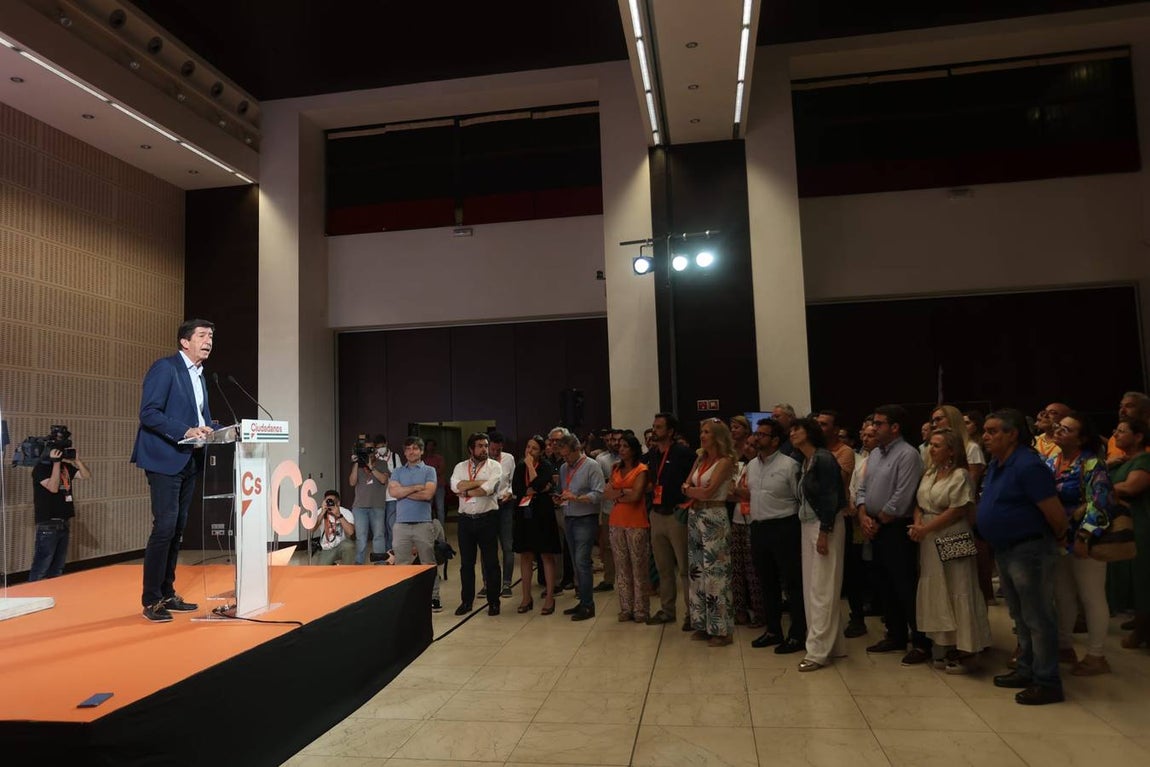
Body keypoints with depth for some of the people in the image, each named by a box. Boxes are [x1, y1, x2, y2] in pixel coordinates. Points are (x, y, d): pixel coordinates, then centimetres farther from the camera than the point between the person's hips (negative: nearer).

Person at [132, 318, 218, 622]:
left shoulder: (200, 375, 17)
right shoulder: (164, 367, -8)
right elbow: (148, 413, -17)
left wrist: (208, 430, 2)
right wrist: (185, 431, -25)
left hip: (189, 461, 8)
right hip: (165, 460, -8)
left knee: (177, 530, 11)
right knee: (164, 527, -10)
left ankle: (167, 594, 20)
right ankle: (151, 601, 0)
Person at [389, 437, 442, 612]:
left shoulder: (429, 471, 5)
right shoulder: (398, 471, 12)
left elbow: (428, 494, -10)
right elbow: (393, 491, -5)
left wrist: (404, 491, -4)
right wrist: (415, 488, -8)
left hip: (423, 523, -2)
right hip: (401, 524, 2)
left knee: (429, 563, 3)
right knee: (401, 564, 4)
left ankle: (434, 598, 11)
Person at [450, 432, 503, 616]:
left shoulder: (494, 466, -2)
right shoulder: (460, 467, 7)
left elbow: (488, 489, -17)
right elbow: (455, 486, -12)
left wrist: (466, 491, -8)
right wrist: (481, 482, -14)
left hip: (487, 518, -3)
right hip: (465, 519, 3)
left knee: (491, 561, 4)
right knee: (466, 563, 11)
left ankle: (493, 602, 15)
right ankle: (466, 601, 23)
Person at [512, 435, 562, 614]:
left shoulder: (547, 466, -5)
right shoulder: (520, 467, 7)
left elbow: (538, 484, -20)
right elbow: (515, 489, -5)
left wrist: (530, 465, -13)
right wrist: (539, 489, -12)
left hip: (542, 514, -4)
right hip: (524, 514, 4)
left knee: (546, 556, 1)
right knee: (525, 556, 9)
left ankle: (550, 598, 7)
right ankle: (527, 597, 19)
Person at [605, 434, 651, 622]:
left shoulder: (641, 469, -3)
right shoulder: (615, 469, 14)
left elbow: (636, 495, -12)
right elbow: (607, 493, 5)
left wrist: (617, 493, 0)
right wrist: (625, 493, -8)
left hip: (636, 523, -5)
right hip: (617, 522, 5)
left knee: (639, 567, -1)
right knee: (621, 567, 7)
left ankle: (641, 610, 7)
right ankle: (626, 608, 15)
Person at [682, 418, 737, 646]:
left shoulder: (725, 461, -9)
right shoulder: (700, 460, 14)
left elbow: (708, 491, -16)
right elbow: (685, 486, 9)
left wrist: (690, 490, 0)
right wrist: (695, 491, -10)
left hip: (714, 518, -7)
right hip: (695, 516, 8)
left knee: (715, 572, -4)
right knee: (697, 570, 10)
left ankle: (722, 629, 6)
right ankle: (703, 624, 20)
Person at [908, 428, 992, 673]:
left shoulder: (960, 475, -11)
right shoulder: (929, 473, 12)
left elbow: (958, 511, -17)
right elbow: (919, 503, 11)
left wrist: (926, 529, -15)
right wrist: (917, 523, -8)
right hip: (929, 542, 8)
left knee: (956, 593, -1)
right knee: (934, 592, 11)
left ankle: (964, 650, 9)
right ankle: (944, 646, 22)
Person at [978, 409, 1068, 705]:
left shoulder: (1028, 465, -21)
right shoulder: (995, 465, 8)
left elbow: (1055, 513, -19)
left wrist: (1059, 537, -3)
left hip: (1030, 550, -9)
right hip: (1004, 550, 9)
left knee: (1037, 619, 0)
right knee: (1021, 617, 19)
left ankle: (1047, 683, 10)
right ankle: (1026, 670, 31)